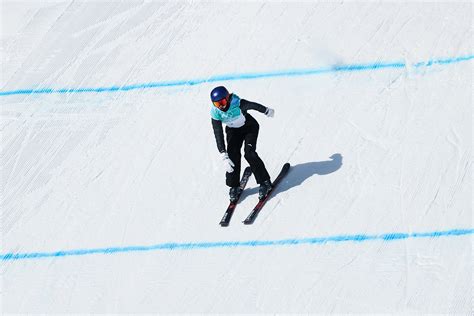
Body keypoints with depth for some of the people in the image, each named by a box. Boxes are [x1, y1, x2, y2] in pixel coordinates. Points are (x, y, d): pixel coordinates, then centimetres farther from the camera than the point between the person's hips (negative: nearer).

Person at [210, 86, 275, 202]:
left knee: (249, 153, -18)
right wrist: (224, 156, -35)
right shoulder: (215, 113, -27)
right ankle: (234, 186, 4)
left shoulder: (237, 103, -36)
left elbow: (253, 105, -14)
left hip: (250, 127, -3)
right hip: (233, 131, 3)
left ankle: (265, 182, -4)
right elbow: (218, 135, -27)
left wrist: (267, 111, 6)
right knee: (233, 154, -12)